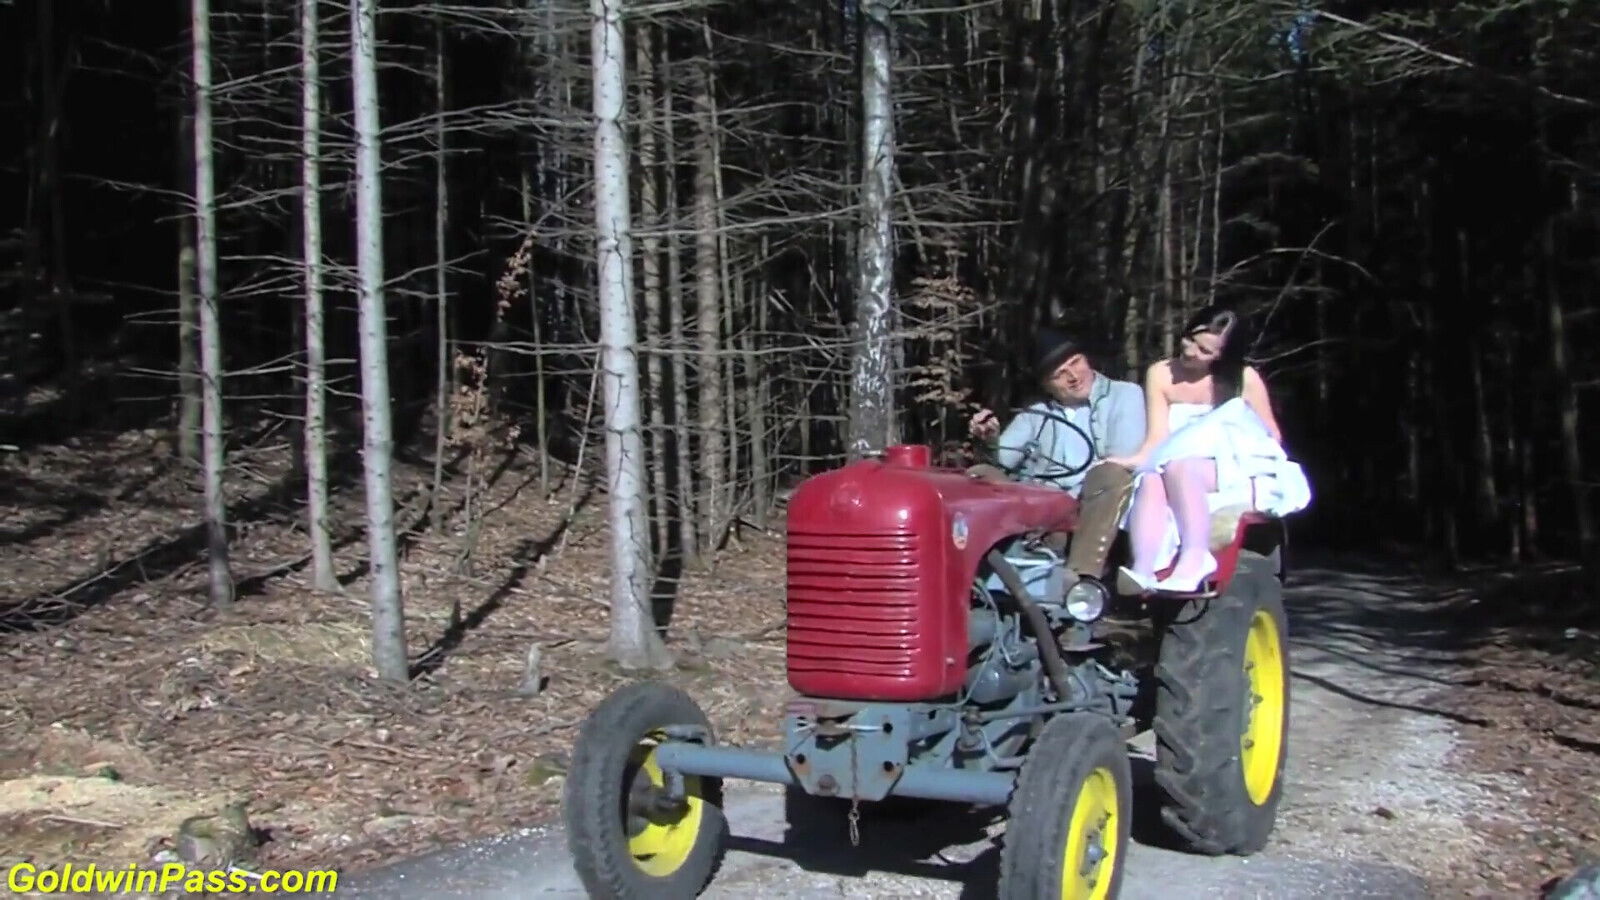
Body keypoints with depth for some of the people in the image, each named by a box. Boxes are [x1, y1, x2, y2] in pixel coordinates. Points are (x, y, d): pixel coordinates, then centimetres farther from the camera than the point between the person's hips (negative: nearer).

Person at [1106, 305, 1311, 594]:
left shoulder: (1244, 379, 6)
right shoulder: (1160, 375, 9)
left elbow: (1273, 436, 7)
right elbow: (1157, 438, 1)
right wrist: (1134, 461, -21)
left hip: (1235, 477, -2)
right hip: (1168, 472, 2)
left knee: (1178, 468, -35)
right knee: (1151, 481, -35)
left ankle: (1194, 559, -49)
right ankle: (1143, 570, -57)